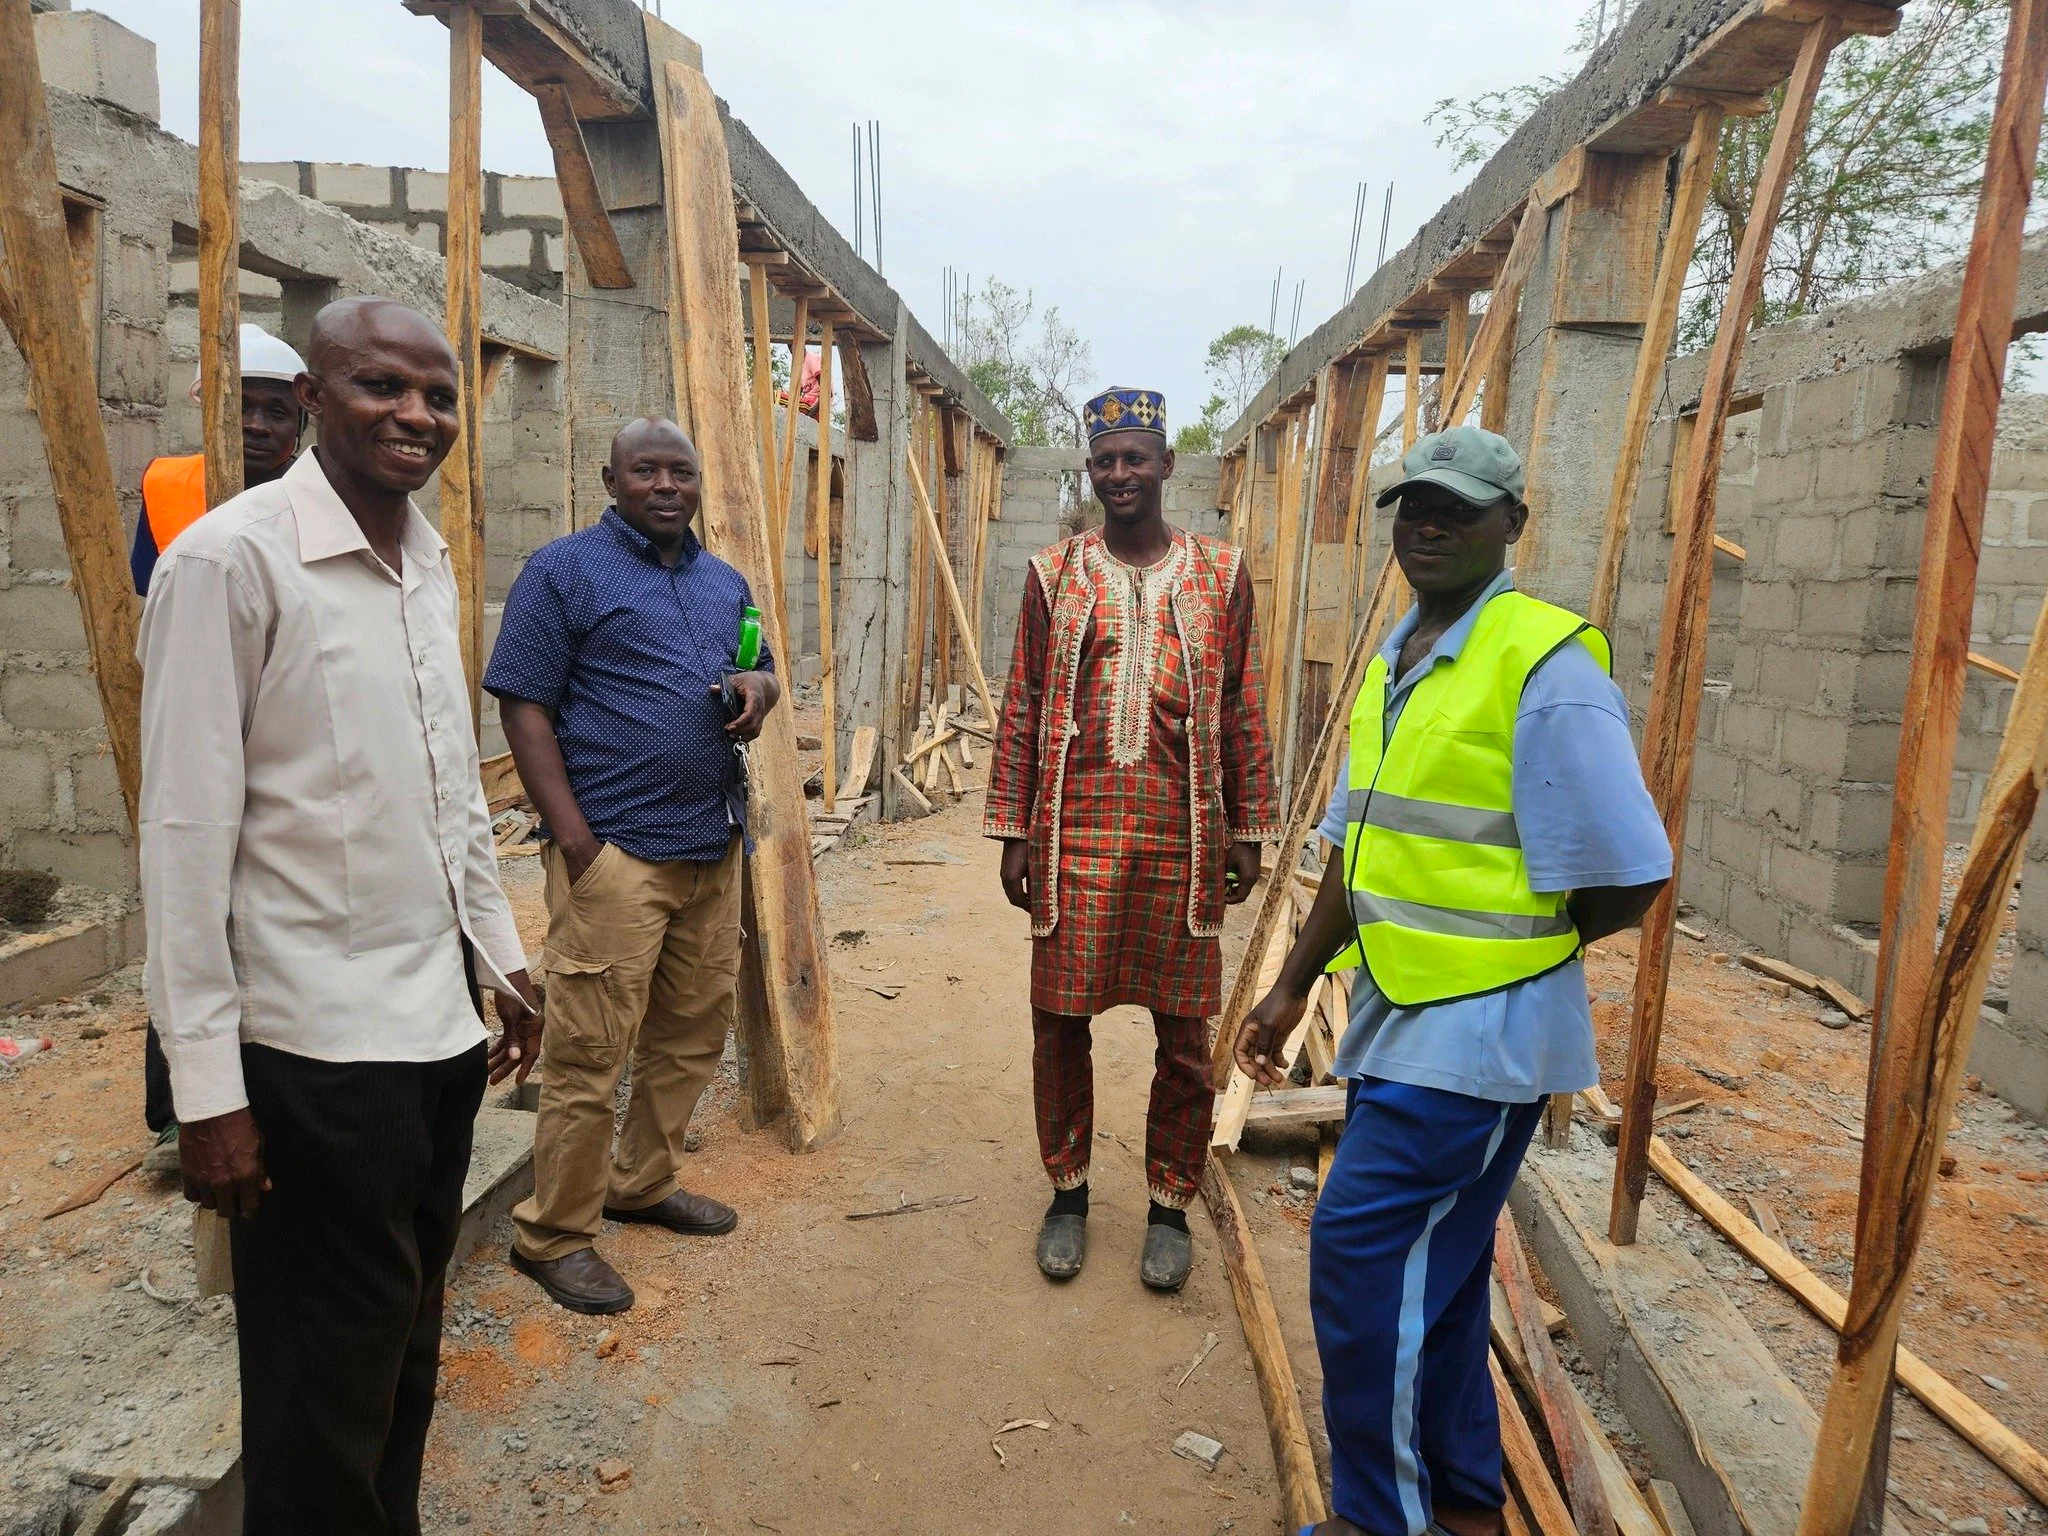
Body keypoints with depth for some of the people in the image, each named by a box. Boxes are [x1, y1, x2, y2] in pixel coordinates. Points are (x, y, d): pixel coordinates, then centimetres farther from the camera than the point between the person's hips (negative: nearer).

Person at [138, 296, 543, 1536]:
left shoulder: (431, 561, 9)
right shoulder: (231, 560, -12)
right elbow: (186, 836, -14)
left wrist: (503, 957, 17)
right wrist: (207, 1087, -13)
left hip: (439, 1029, 7)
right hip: (315, 1057, -7)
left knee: (408, 1357, 20)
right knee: (326, 1399, 9)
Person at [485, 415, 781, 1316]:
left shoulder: (725, 581, 17)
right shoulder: (563, 571, -3)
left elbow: (760, 670, 25)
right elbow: (524, 705, -8)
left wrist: (761, 686, -2)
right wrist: (573, 837, -16)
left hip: (714, 844, 7)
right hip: (615, 848, -7)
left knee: (695, 1028, 16)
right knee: (590, 1049, -2)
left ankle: (643, 1182, 35)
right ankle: (553, 1236, 15)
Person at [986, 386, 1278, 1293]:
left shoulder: (1220, 576, 6)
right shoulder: (1054, 575, 6)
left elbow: (1244, 715, 6)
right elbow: (1022, 710, 5)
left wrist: (1248, 832, 3)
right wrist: (1013, 833, 0)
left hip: (1183, 839, 0)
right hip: (1075, 835, 0)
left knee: (1184, 1032, 7)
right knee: (1060, 1021, 7)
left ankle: (1170, 1206, 26)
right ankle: (1068, 1193, 28)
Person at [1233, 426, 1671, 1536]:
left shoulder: (1547, 668, -16)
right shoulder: (1396, 660, 10)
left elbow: (1624, 883, -16)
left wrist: (1502, 949, -2)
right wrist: (1292, 987, 14)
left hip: (1478, 1028, -8)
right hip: (1396, 1020, 8)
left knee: (1361, 1254, -3)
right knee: (1429, 1274, 18)